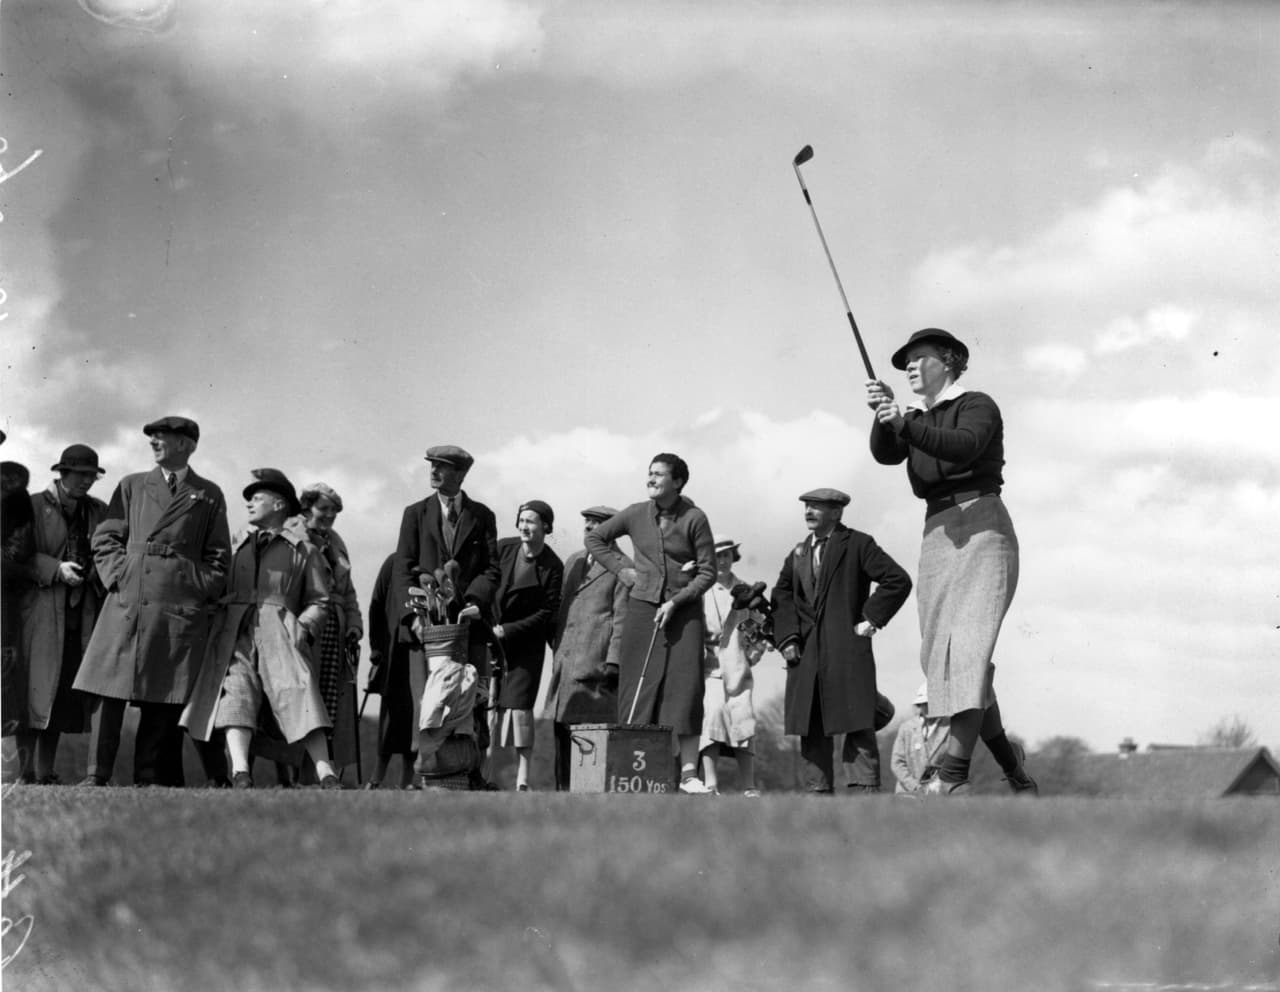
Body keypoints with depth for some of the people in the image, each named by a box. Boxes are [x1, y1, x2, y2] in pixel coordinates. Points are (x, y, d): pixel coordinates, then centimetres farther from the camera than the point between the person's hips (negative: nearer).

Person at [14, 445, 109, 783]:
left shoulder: (99, 512, 15)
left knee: (67, 692, 2)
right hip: (41, 612, -4)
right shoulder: (35, 506, 3)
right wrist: (56, 568, -15)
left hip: (83, 615, 4)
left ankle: (45, 771, 8)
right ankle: (23, 766, -5)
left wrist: (97, 571, -5)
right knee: (36, 688, -9)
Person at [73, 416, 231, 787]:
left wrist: (203, 592, 0)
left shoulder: (209, 496, 16)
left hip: (182, 607, -1)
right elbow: (104, 539, 15)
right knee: (108, 689, -7)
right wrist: (119, 575, -1)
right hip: (127, 601, 1)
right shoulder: (132, 486, 19)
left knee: (164, 697, -4)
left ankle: (149, 780, 0)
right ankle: (97, 775, -4)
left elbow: (218, 555, 14)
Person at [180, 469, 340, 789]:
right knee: (235, 691, -21)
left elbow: (318, 601, 13)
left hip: (280, 633, -2)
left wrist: (303, 627, -5)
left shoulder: (303, 549, 17)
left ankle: (327, 777, -28)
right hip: (235, 633, 2)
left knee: (297, 693, -20)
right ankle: (240, 774, -34)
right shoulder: (235, 544, 26)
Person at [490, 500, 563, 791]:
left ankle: (522, 775, -8)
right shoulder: (502, 549, -1)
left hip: (526, 642, -3)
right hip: (490, 637, 3)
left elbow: (546, 614, -7)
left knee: (518, 706, -10)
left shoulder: (552, 567, -8)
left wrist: (507, 631, -12)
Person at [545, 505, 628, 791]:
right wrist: (556, 649, 18)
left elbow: (622, 619, -6)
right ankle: (564, 792, 9)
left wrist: (613, 661, -13)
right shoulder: (574, 561, 23)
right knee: (562, 730, 5)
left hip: (596, 664, -7)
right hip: (566, 665, 8)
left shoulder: (623, 567, 0)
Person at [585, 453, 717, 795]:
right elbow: (595, 538, 19)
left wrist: (676, 601, -12)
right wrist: (621, 568, 7)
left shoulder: (694, 519, -3)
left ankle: (688, 772, -5)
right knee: (638, 688, -1)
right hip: (643, 608, 2)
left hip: (684, 611, -2)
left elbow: (708, 571, -3)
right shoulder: (636, 514, 5)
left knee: (685, 687, -7)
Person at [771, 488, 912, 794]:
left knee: (858, 727, -9)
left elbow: (898, 580, -5)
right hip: (806, 654, 6)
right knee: (811, 729, 4)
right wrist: (786, 638, 1)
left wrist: (871, 619, -7)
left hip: (848, 650, -5)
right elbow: (782, 596, 15)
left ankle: (864, 793, -12)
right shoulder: (798, 554, 19)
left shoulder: (857, 544, 2)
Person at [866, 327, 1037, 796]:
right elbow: (886, 454, -1)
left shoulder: (976, 405, 1)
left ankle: (953, 774, -32)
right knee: (940, 653, 5)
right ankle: (1008, 759, 20)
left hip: (981, 526, -7)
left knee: (968, 644, -20)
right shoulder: (914, 420, 19)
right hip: (937, 534, 7)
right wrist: (884, 418, -20)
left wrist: (904, 424, -31)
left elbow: (964, 446, -20)